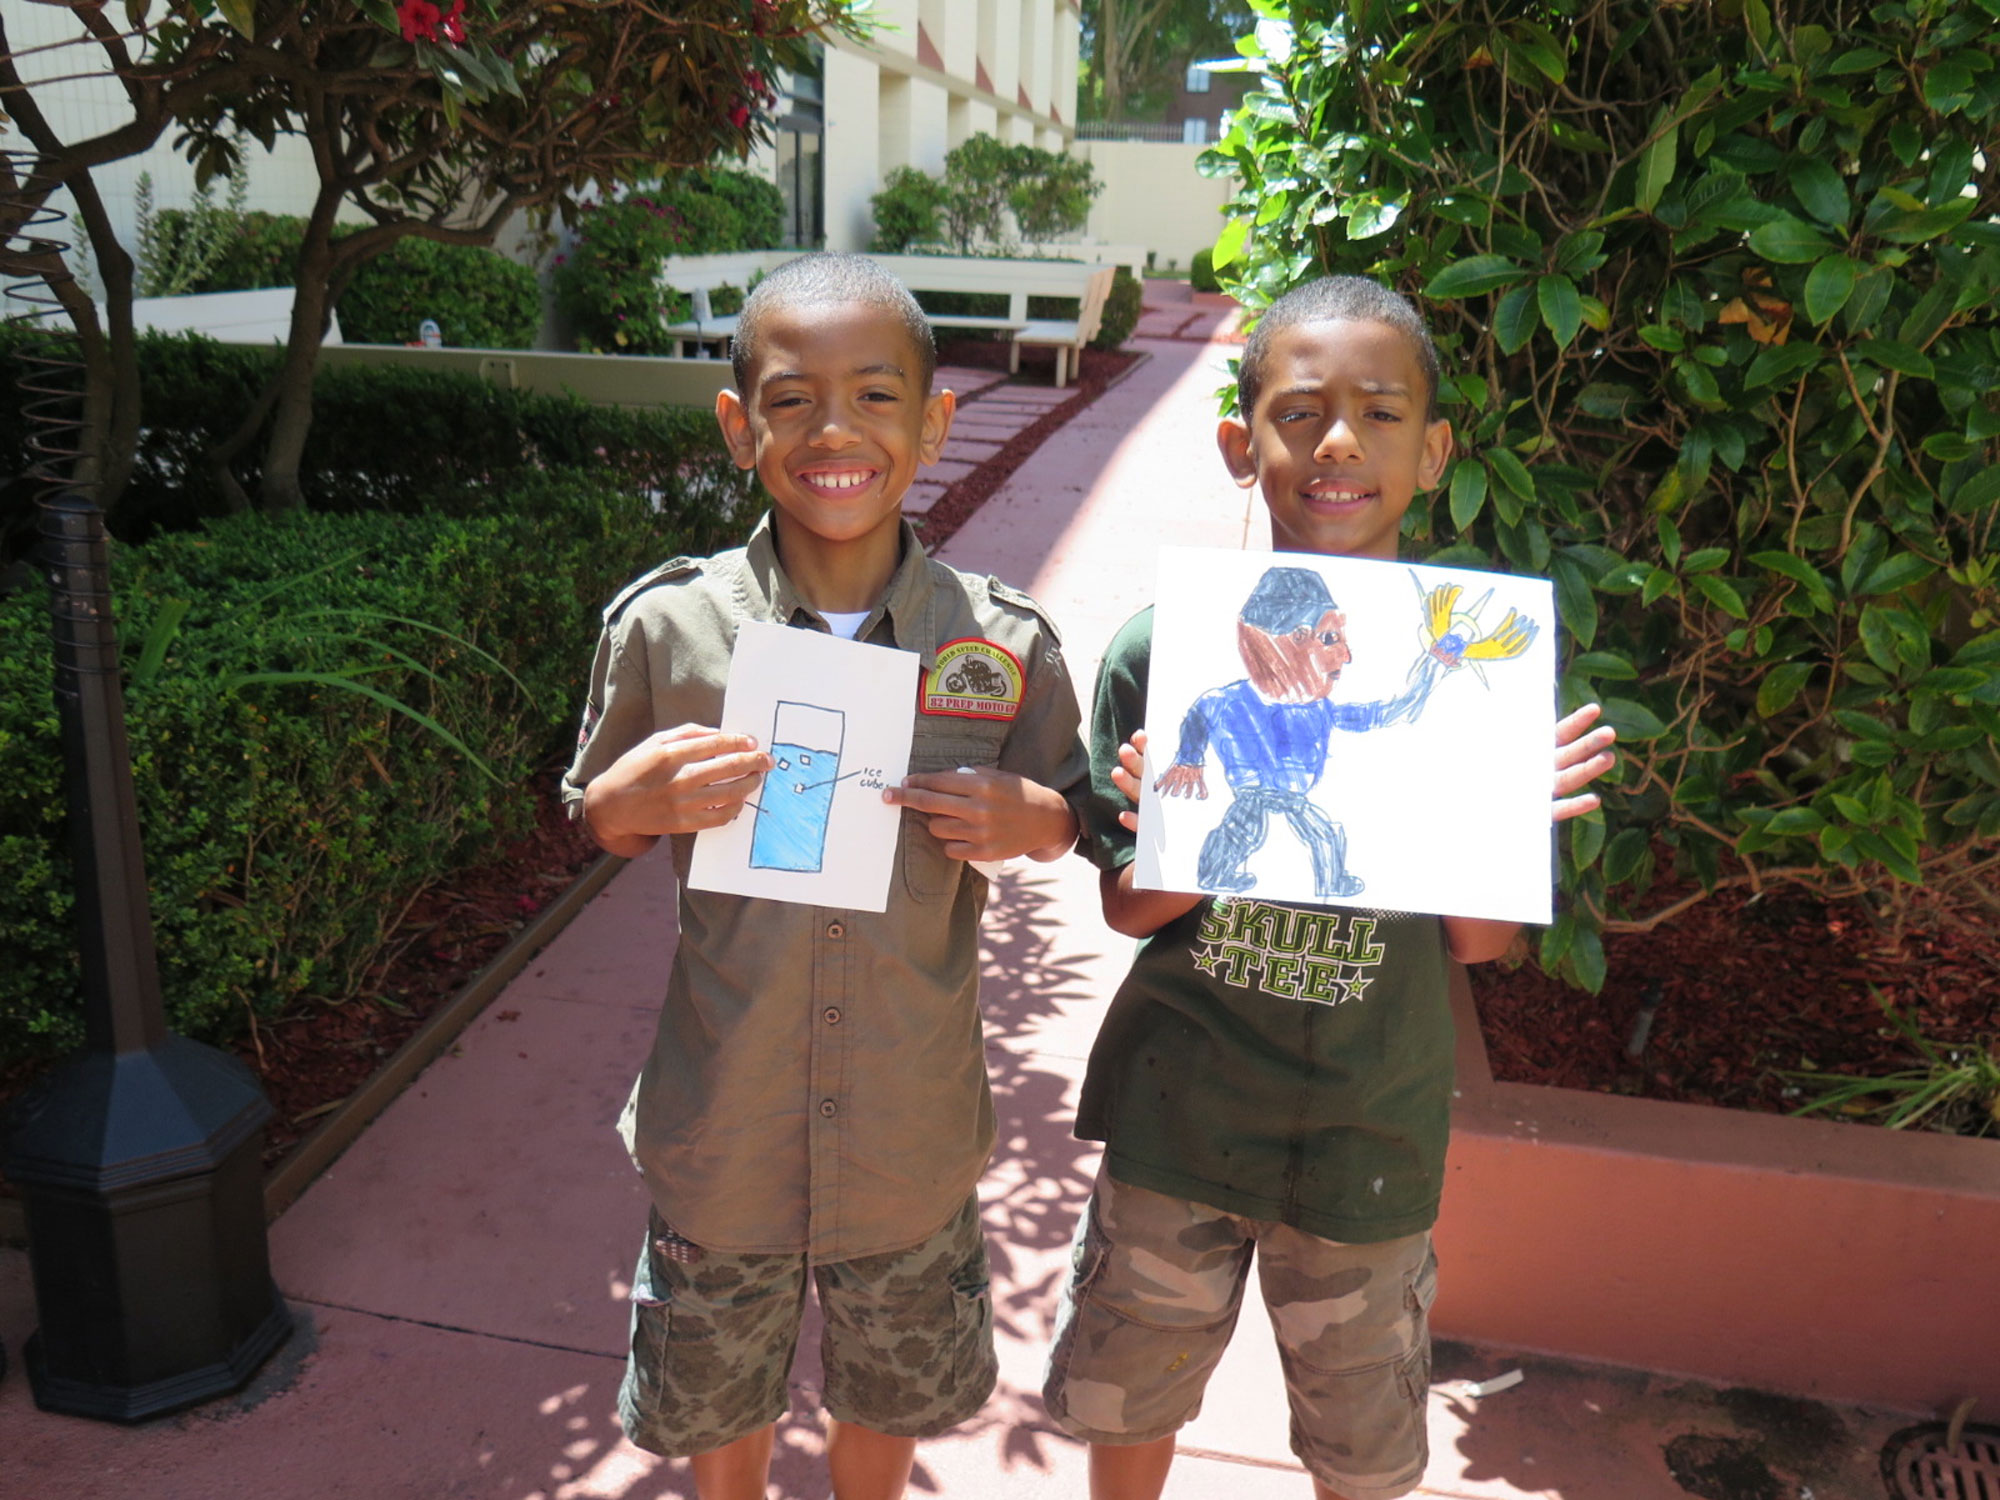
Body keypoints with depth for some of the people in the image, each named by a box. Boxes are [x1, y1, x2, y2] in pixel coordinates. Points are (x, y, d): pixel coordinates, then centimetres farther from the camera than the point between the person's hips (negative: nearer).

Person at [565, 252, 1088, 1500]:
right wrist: (638, 800, -21)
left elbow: (1075, 812, 3)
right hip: (721, 1131, 0)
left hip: (912, 1131, 1)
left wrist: (1033, 824, -20)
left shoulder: (1005, 643, -12)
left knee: (889, 1398, 25)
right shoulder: (666, 625, -13)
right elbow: (596, 822, 1)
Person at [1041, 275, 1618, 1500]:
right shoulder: (1163, 650, -14)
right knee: (1127, 1400, 22)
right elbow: (1125, 908, -5)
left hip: (1372, 1132, 0)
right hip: (1179, 1113, 0)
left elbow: (1477, 945, -4)